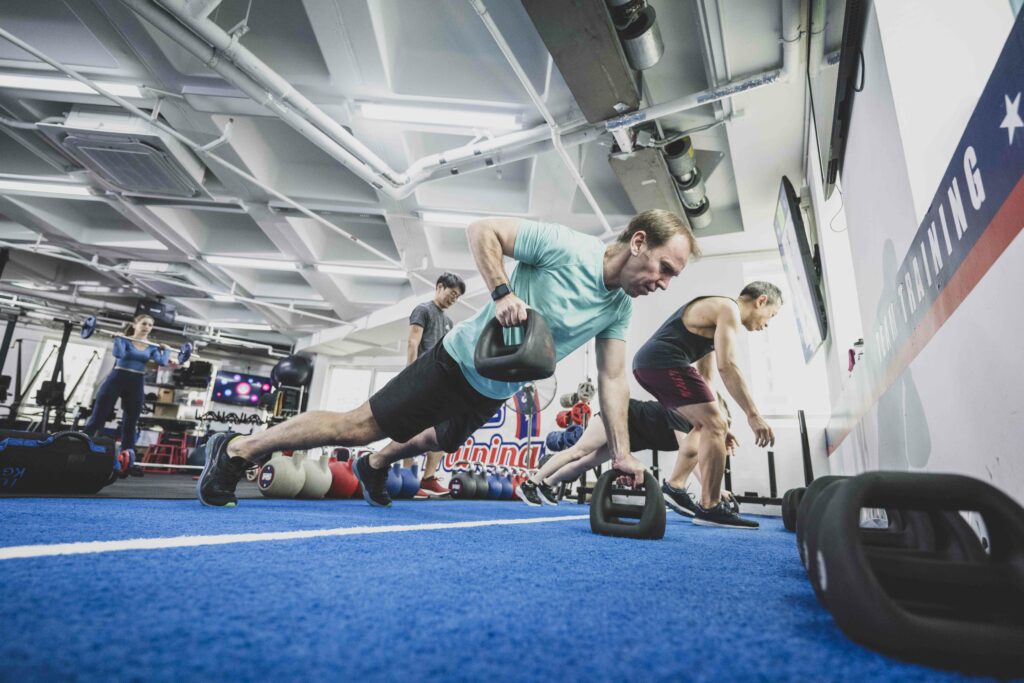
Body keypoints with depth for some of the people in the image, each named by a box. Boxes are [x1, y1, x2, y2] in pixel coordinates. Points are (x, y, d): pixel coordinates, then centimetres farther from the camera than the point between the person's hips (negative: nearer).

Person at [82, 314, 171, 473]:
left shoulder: (152, 347, 9)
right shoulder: (124, 340, 0)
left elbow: (162, 362, -7)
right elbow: (118, 354, -21)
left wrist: (165, 350, 3)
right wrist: (118, 338, -15)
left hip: (137, 384, 4)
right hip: (117, 379, -3)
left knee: (130, 424, 6)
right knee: (97, 419, -2)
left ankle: (127, 461, 8)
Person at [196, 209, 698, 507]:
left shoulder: (620, 308, -1)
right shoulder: (565, 246, -24)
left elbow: (613, 378, 2)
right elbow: (481, 230, -21)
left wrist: (620, 452, -2)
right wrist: (503, 293, -33)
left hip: (493, 394, 8)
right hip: (460, 362, -8)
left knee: (439, 441, 29)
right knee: (360, 427, -4)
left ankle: (374, 467, 58)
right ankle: (235, 449, 14)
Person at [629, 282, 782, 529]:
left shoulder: (714, 317, 28)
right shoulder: (728, 309, -1)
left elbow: (706, 376, 29)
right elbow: (727, 366, -14)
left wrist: (716, 419, 29)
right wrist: (753, 415, -14)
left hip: (646, 363, 11)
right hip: (663, 362, -11)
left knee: (704, 424, 20)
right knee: (714, 426, -8)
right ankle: (709, 508, -5)